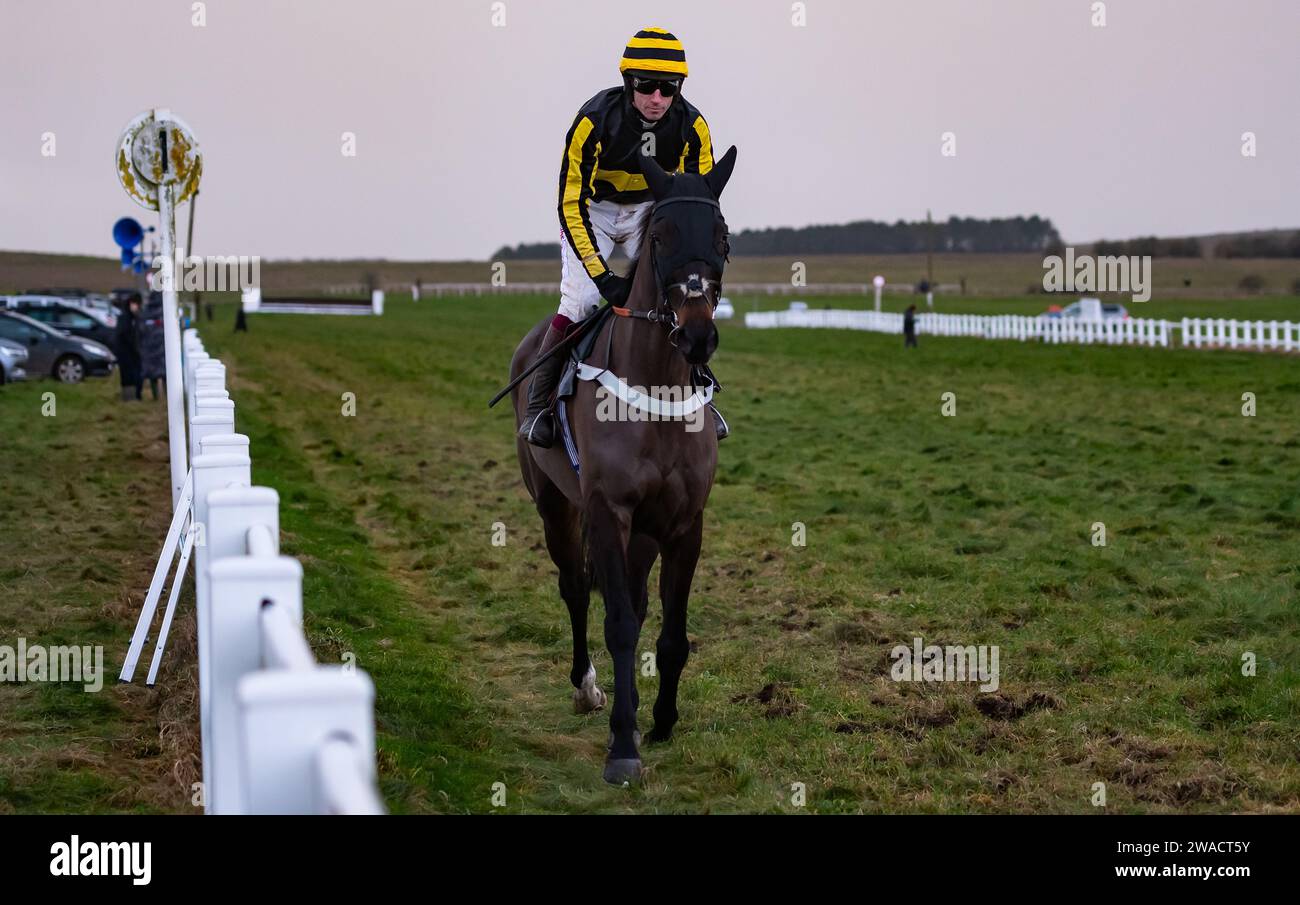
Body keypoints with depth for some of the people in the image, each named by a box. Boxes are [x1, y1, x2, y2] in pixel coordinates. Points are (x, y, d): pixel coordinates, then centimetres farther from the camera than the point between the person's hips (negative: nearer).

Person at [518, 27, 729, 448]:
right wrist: (602, 276, -33)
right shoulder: (594, 120, -31)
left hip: (653, 209, 3)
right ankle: (536, 404, -7)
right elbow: (571, 205, -27)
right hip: (592, 210, -3)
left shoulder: (692, 126, -22)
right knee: (580, 301, -19)